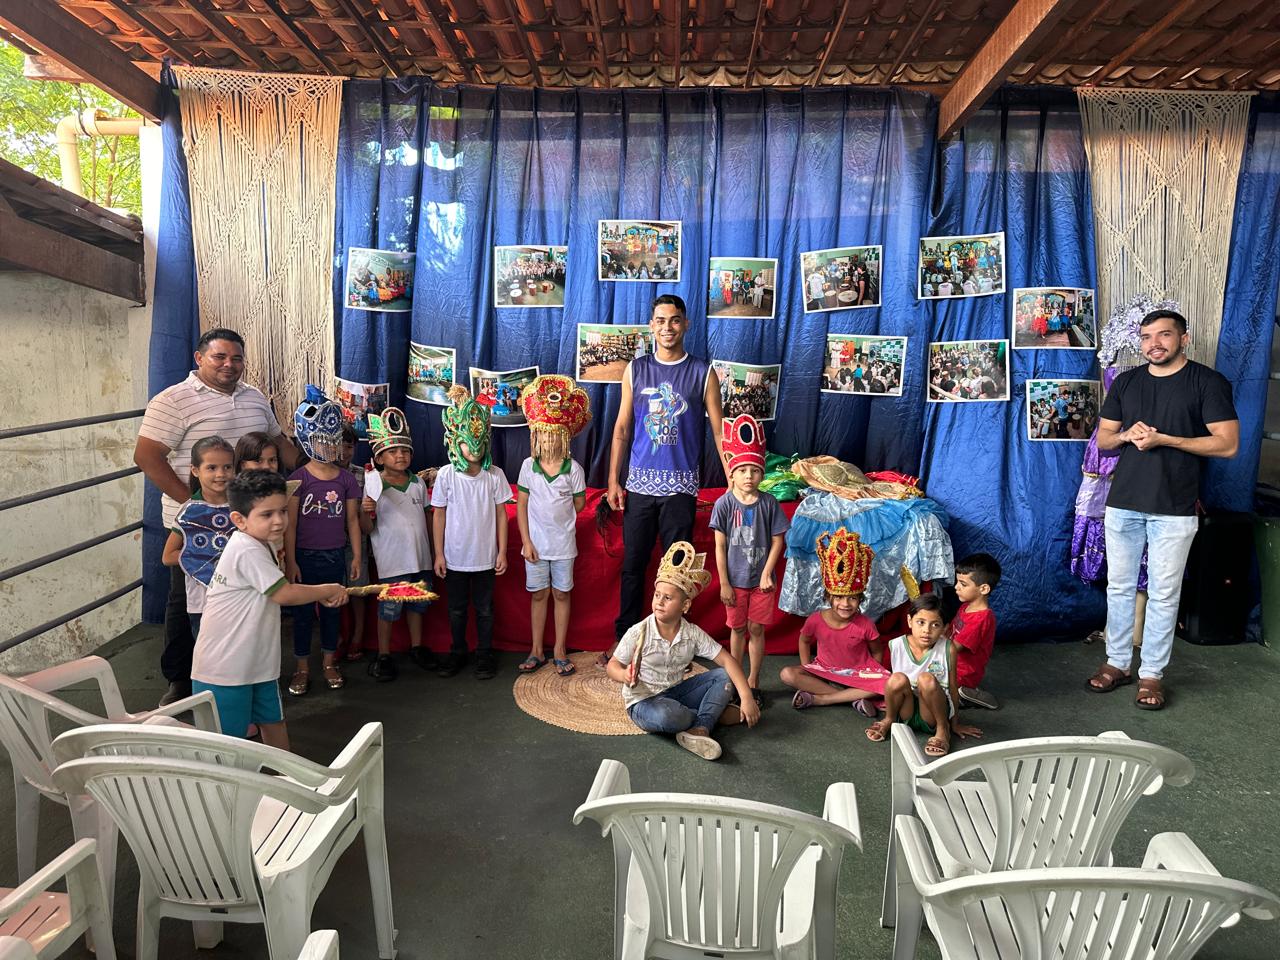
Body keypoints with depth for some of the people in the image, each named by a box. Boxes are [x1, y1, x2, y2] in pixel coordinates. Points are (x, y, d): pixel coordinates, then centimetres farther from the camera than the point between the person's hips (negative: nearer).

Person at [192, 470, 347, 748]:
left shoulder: (258, 546, 8)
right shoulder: (248, 552, -23)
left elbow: (279, 592, 13)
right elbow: (285, 594, -24)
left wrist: (321, 595, 0)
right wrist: (329, 590, -11)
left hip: (257, 660, 10)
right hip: (224, 666, -10)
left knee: (273, 721, 21)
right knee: (229, 740, 1)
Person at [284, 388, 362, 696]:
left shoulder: (346, 479, 0)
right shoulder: (298, 478, -9)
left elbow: (352, 519, 4)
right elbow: (290, 523, -9)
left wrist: (356, 556, 4)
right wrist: (290, 561, -11)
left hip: (335, 556, 3)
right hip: (305, 555, -2)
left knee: (332, 609, 13)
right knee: (303, 611, 8)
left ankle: (329, 662, 28)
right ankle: (302, 667, 22)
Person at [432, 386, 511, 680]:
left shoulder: (495, 475, -7)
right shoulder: (446, 475, -8)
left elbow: (501, 514, -1)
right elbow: (439, 515, -2)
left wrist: (502, 551, -2)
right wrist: (439, 554, -2)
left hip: (485, 556, 0)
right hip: (455, 556, 0)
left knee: (484, 608, 12)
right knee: (456, 608, 15)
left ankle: (485, 653, 27)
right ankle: (457, 652, 32)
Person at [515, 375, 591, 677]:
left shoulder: (573, 468, -7)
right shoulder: (528, 466, -4)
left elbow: (579, 504, 2)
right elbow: (521, 505, -2)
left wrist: (556, 513, 2)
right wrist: (526, 541, -6)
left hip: (563, 542, -1)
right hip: (535, 543, 1)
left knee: (561, 594, 9)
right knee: (538, 594, 10)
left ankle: (560, 650, 21)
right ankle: (536, 650, 22)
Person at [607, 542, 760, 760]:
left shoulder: (693, 634, -7)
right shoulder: (639, 633, -16)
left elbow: (726, 660, -9)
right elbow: (613, 665, -8)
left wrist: (747, 698, -19)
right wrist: (623, 675, -33)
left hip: (677, 693, 4)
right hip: (644, 700, -4)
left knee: (723, 676, -8)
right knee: (666, 716, -38)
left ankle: (700, 728, -24)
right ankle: (716, 714, -7)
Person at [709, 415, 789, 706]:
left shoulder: (769, 503, -7)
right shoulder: (724, 503, -9)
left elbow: (777, 540, -2)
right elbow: (720, 546, -7)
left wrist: (767, 574, -8)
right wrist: (724, 583, -7)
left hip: (761, 580, 0)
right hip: (735, 580, 0)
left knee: (756, 629, 9)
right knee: (737, 629, 13)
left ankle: (753, 682, 22)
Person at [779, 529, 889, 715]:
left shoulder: (866, 625, -18)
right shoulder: (816, 620, -15)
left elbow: (877, 653, -2)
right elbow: (804, 642, 5)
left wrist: (868, 681, -6)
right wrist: (807, 673, 0)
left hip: (858, 674, -1)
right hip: (824, 672, 1)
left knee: (888, 684, -31)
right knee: (788, 674, -25)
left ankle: (817, 699, -27)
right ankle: (854, 697, -24)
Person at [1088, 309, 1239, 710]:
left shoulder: (1208, 382, -3)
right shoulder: (1125, 382, 9)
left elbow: (1228, 443, -9)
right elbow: (1102, 439, 13)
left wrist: (1163, 439, -17)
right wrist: (1127, 434, -10)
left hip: (1173, 510, -3)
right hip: (1123, 503, 4)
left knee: (1163, 595, 5)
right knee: (1119, 587, 11)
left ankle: (1151, 673, 17)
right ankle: (1118, 662, 25)